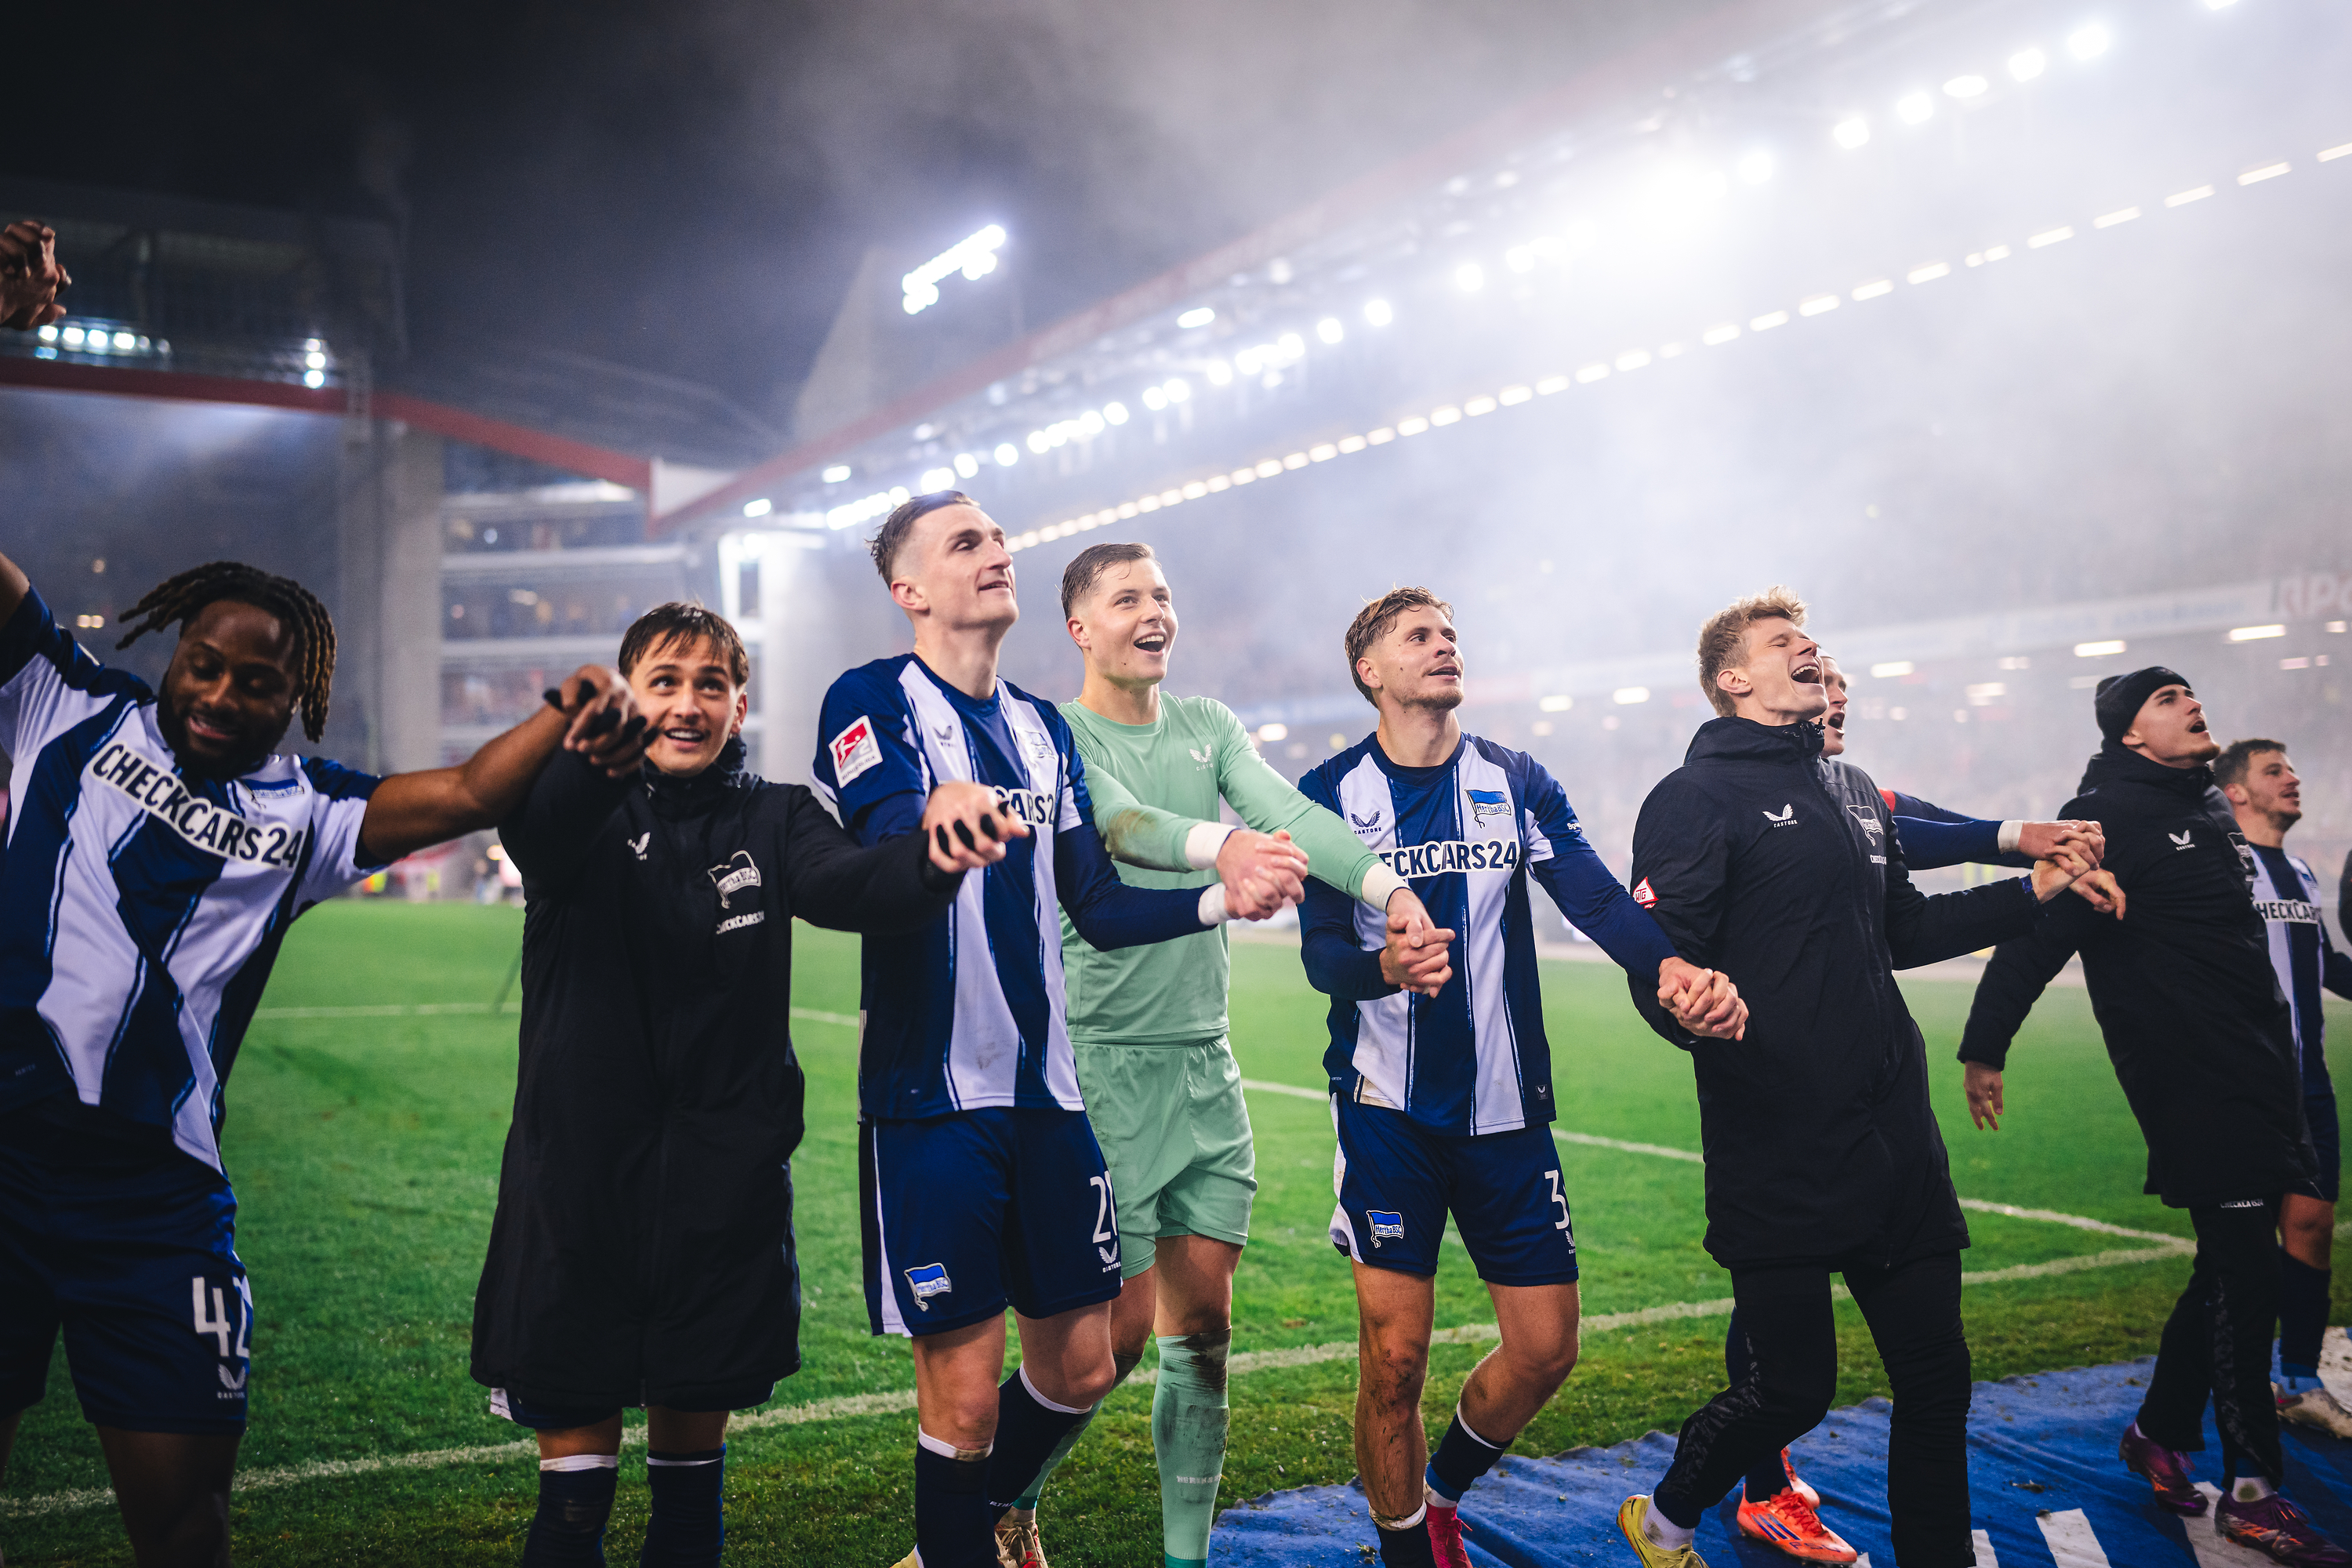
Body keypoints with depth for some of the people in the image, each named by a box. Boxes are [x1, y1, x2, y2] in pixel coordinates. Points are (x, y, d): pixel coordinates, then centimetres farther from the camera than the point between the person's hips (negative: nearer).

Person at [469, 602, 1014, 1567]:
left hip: (723, 1186, 1)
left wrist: (934, 849, -41)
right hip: (578, 1184, -1)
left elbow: (849, 886, -17)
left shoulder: (773, 821, 3)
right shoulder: (586, 818, 1)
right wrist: (604, 745, -47)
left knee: (694, 1431, 14)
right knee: (575, 1453, 6)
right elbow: (538, 829, -24)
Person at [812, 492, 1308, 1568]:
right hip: (933, 1090, -6)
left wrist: (1219, 898, -2)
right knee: (965, 1392, 0)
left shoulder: (1044, 731, 14)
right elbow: (891, 855, -23)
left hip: (1046, 1086, 6)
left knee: (1078, 1366, 13)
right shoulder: (872, 701, -5)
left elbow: (1099, 909, 14)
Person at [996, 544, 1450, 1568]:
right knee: (1123, 1325, -2)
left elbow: (1290, 813, -6)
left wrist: (1388, 886, -25)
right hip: (1101, 1060, -5)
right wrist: (1230, 845, -46)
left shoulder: (1208, 726, 11)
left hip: (1203, 1060, 5)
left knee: (1202, 1321, 7)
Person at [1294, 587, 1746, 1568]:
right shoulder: (1333, 793, -1)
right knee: (1395, 1354, -3)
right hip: (1387, 1107, -3)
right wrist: (1385, 966, -32)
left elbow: (1595, 896, -8)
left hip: (1506, 1106, 3)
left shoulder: (1516, 782, 6)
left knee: (1546, 1349, 5)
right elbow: (1320, 952, -9)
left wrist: (1668, 965, -28)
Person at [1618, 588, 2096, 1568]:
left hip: (1898, 1143, 7)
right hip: (1779, 1153, -7)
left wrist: (2032, 891, 22)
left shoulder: (1853, 792, 18)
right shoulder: (1696, 797, -6)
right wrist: (1747, 1055, -31)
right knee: (1792, 1388, 1)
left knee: (1935, 1376, 9)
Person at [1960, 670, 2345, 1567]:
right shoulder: (2113, 813, -10)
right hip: (2191, 1081, -9)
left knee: (2236, 1266, 12)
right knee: (2239, 1266, -7)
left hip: (2252, 1081, 9)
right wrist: (1984, 1046, -19)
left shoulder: (2204, 818, 18)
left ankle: (2160, 1434, 26)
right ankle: (2253, 1492, 1)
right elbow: (2038, 931, -16)